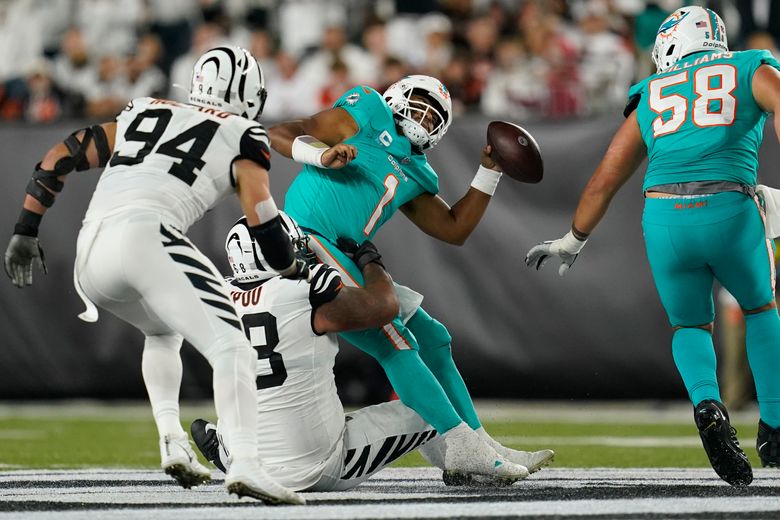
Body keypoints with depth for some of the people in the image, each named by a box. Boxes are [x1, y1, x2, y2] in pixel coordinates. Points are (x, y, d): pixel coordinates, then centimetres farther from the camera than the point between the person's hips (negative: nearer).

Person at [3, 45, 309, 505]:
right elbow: (260, 214, 5)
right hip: (146, 235, -6)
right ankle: (246, 464, -32)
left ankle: (171, 436, 10)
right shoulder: (243, 136, 15)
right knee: (230, 348, -11)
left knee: (165, 333, 31)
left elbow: (61, 158, 27)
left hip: (90, 255, 6)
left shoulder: (141, 115, 31)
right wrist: (293, 270, 22)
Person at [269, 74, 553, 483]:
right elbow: (279, 135, -2)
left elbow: (455, 230, 25)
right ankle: (463, 447, -15)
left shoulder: (413, 175, 24)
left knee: (432, 340, 11)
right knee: (396, 343, -14)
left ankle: (480, 448, 14)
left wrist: (489, 171, 23)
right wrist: (323, 155, -20)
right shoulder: (367, 118, 5)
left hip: (347, 261, 10)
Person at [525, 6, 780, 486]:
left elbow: (606, 179, 28)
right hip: (731, 212, -2)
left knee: (690, 326, 23)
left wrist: (574, 241, 40)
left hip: (664, 217, 2)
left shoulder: (652, 97, 25)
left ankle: (708, 405, -7)